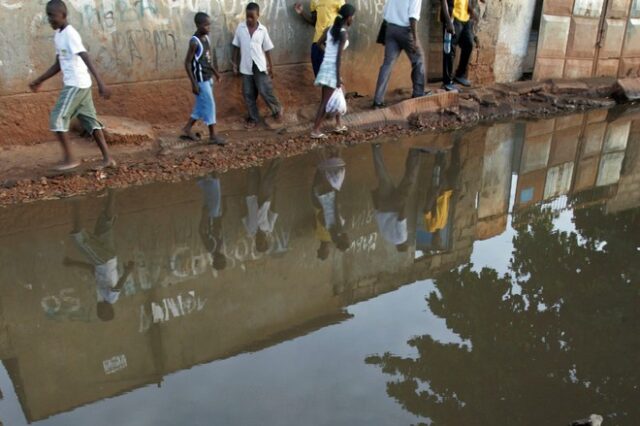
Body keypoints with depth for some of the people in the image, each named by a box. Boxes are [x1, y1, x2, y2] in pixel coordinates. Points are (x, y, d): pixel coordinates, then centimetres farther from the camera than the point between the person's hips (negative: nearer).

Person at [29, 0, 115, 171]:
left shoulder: (71, 34, -14)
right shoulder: (58, 36, 16)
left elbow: (86, 58, -25)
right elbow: (58, 64, 23)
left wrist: (100, 82, -35)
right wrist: (40, 80, 26)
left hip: (76, 84, -10)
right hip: (81, 85, 10)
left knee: (57, 118, -6)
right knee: (89, 119, 8)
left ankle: (70, 158, -2)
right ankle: (107, 158, 8)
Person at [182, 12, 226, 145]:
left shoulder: (206, 38, 6)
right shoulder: (194, 42, -19)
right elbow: (187, 63, -18)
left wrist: (215, 72, 21)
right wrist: (194, 83, -20)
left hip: (207, 78, 9)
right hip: (200, 80, -9)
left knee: (201, 106, 15)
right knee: (209, 105, -3)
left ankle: (187, 129, 26)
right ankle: (213, 136, 7)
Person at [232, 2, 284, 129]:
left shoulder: (262, 30, -3)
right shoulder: (240, 28, -1)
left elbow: (267, 49, 2)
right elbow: (236, 47, 6)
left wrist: (271, 66, 4)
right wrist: (235, 63, 5)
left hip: (259, 66, -2)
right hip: (246, 67, 2)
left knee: (265, 91, -7)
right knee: (248, 94, 5)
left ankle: (277, 110, 17)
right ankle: (253, 118, 18)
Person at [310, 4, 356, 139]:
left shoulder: (329, 29, 8)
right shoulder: (344, 33, -13)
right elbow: (339, 57, -18)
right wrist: (338, 76, -17)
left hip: (325, 66, 8)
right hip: (332, 68, -8)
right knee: (325, 101, -4)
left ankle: (338, 125, 30)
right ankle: (315, 130, -3)